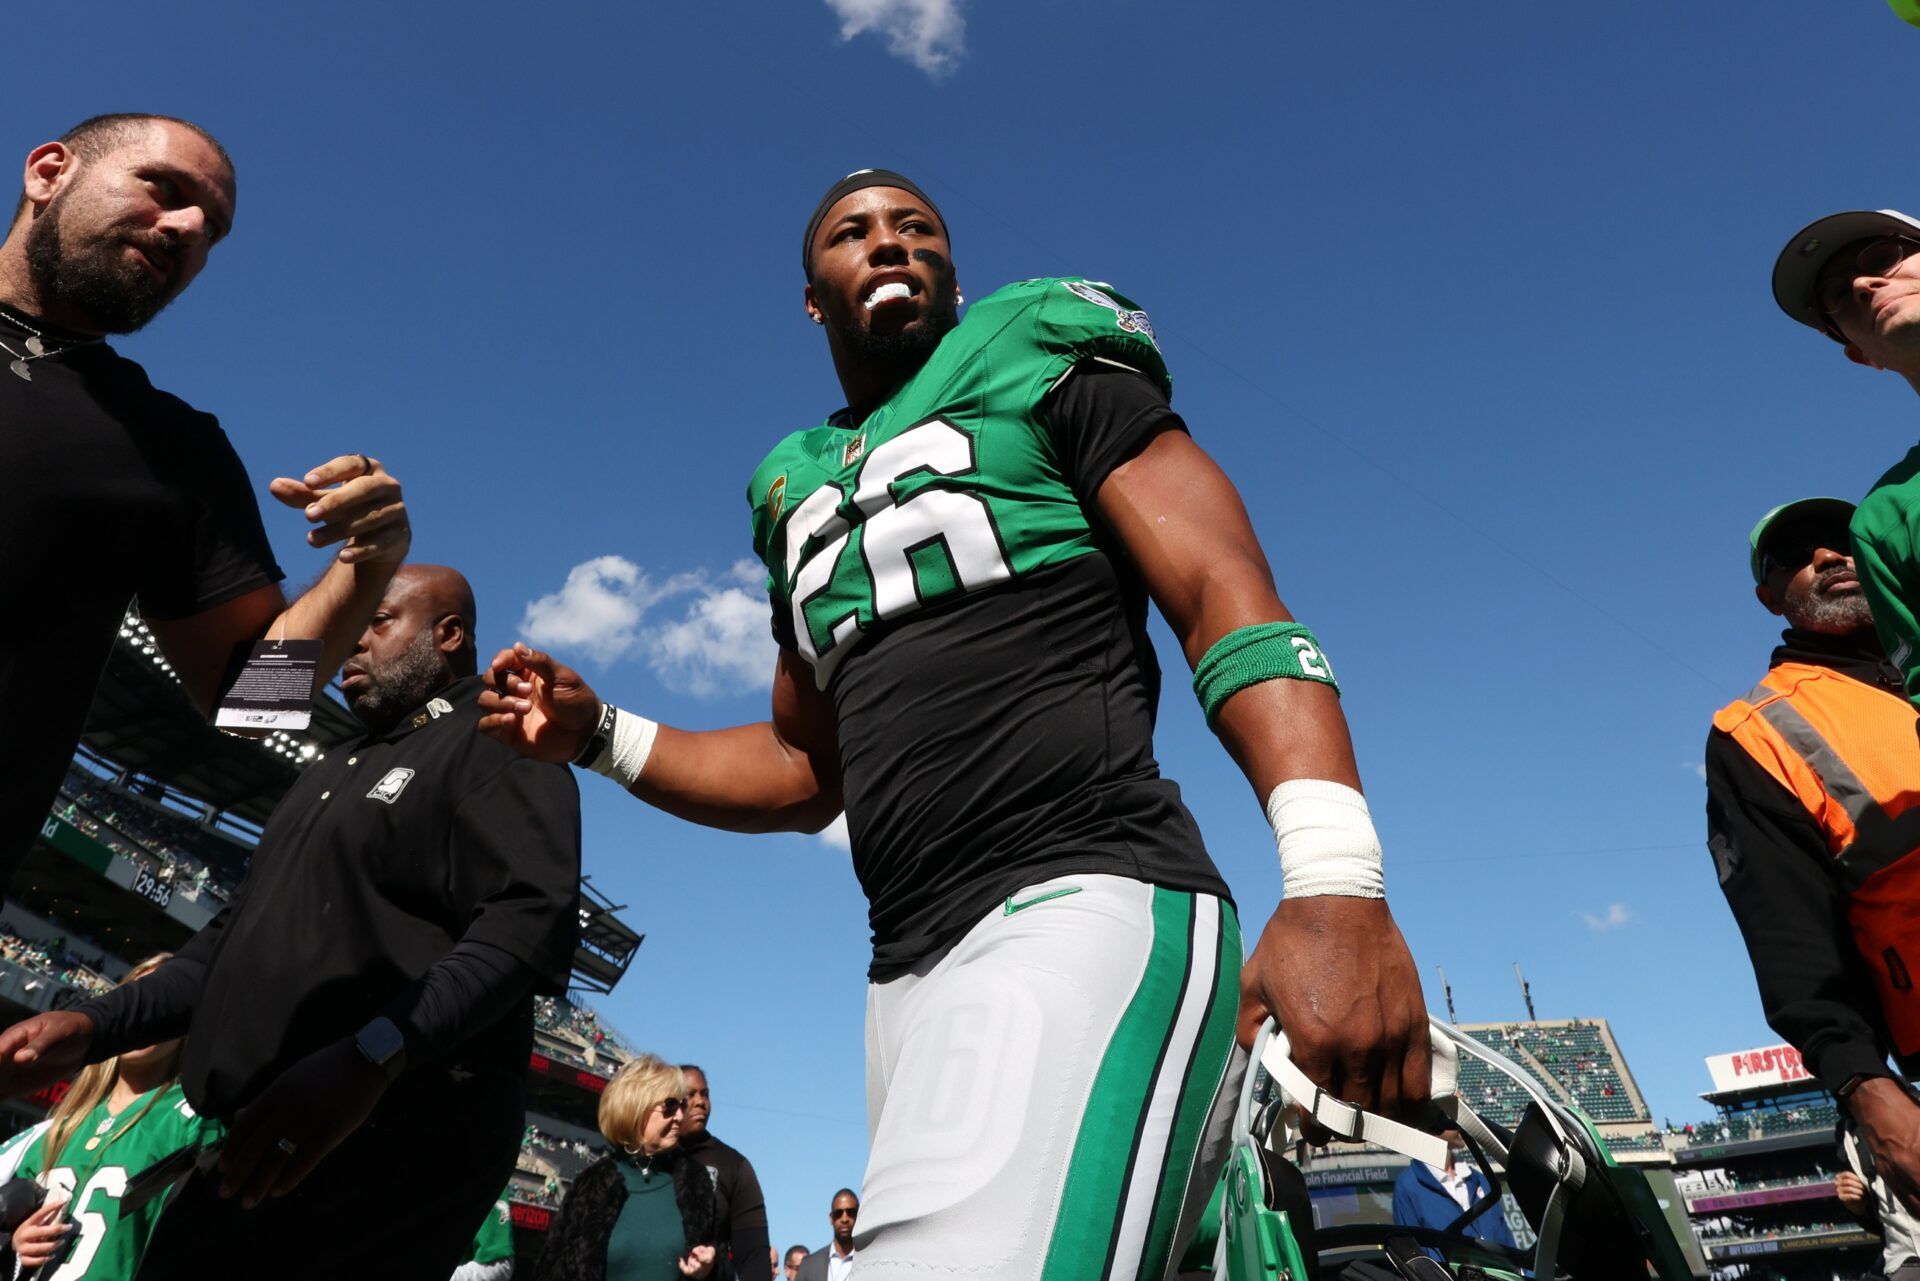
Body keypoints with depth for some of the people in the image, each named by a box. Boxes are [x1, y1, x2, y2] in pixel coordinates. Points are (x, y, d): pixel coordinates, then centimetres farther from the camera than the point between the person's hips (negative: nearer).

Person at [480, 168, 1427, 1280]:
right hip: (912, 973, 7)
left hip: (1088, 906, -6)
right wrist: (597, 734, 14)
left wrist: (1334, 881, -21)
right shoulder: (806, 500, 23)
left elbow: (1228, 599, -6)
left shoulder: (1045, 377, 7)